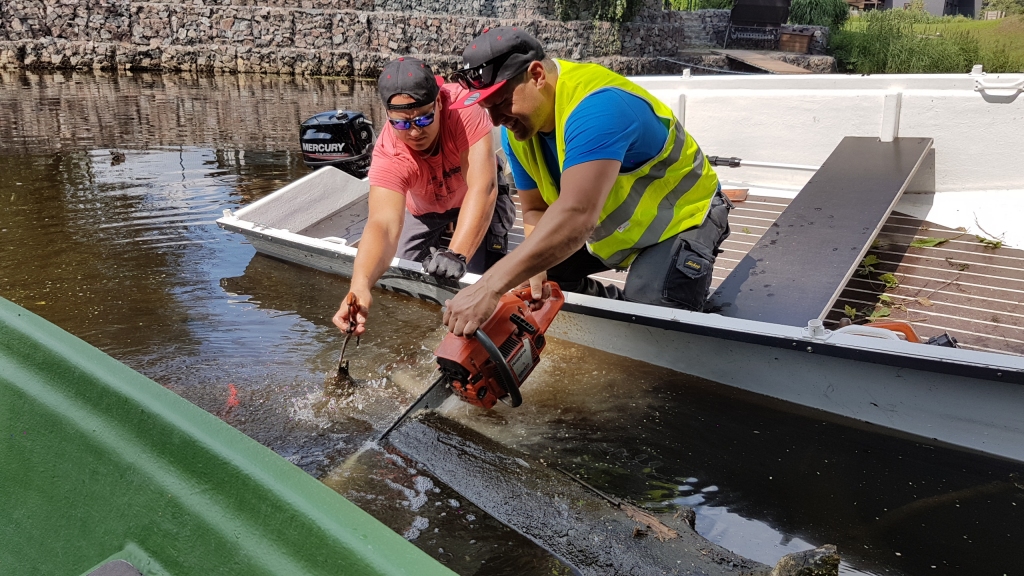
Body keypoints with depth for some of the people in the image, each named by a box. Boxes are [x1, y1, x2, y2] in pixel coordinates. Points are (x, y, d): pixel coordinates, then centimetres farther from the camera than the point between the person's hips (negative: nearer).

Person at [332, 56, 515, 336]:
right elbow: (383, 224, -52)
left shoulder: (464, 107, -41)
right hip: (422, 207, 2)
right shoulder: (388, 156, -38)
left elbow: (482, 189, -46)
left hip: (472, 198, -1)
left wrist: (456, 255, -57)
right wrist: (359, 286, -71)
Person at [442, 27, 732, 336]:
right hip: (611, 225, 8)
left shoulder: (595, 107, -38)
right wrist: (535, 275, -23)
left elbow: (576, 215, -50)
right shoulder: (517, 129, -10)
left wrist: (489, 287, -55)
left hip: (681, 217, -8)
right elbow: (535, 210, -3)